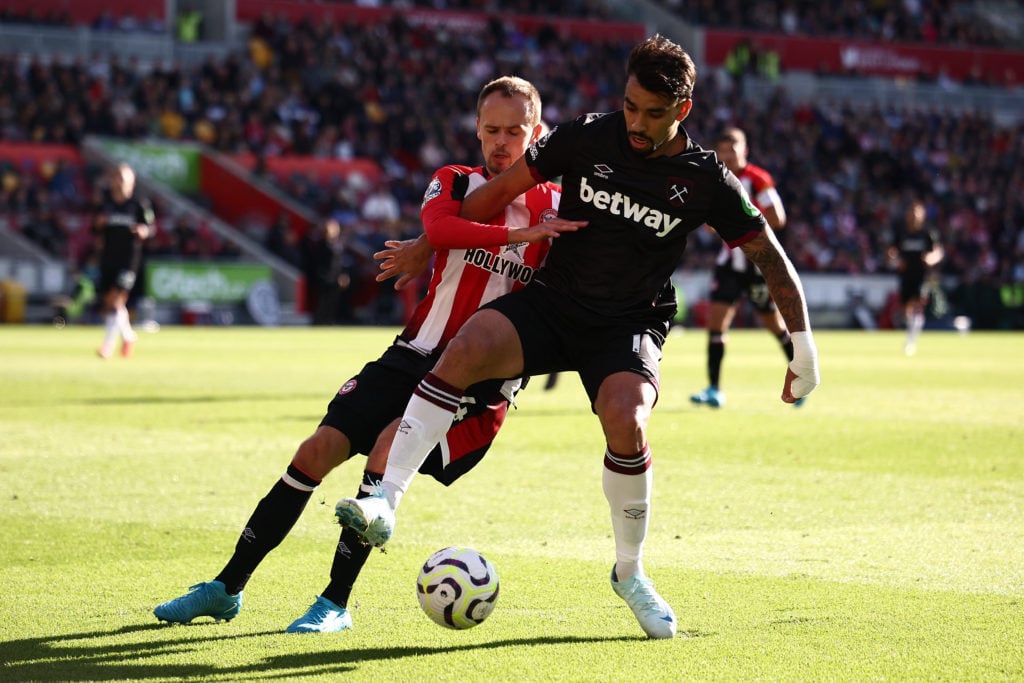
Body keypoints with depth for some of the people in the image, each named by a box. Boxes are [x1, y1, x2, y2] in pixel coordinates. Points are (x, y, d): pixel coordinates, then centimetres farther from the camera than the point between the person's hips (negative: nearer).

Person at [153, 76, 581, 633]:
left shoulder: (552, 208, 2)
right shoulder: (453, 184, 5)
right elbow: (437, 228, -18)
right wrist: (520, 235, -30)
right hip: (417, 353, 3)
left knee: (390, 445, -26)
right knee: (318, 450, -6)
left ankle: (335, 603, -14)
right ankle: (227, 588, 7)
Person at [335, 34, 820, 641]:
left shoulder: (706, 180, -6)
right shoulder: (587, 139, -4)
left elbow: (771, 257, 2)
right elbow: (503, 190, 5)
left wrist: (803, 344, -1)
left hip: (631, 328, -1)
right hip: (552, 303, 1)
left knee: (625, 422, -30)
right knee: (466, 348, -29)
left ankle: (630, 573, -4)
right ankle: (385, 504, -30)